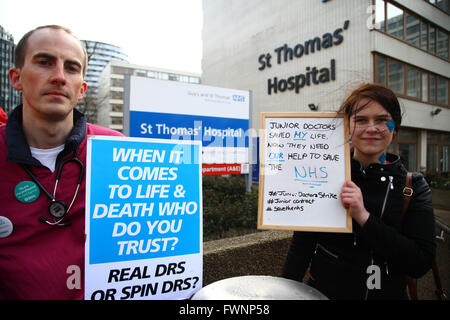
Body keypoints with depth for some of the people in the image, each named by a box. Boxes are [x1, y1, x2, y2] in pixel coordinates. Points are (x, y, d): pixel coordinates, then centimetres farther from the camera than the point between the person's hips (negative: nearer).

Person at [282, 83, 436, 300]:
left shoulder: (413, 186, -6)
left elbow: (421, 263, -14)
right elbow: (301, 245, -9)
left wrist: (364, 217, -24)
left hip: (388, 293, 1)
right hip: (324, 291, 0)